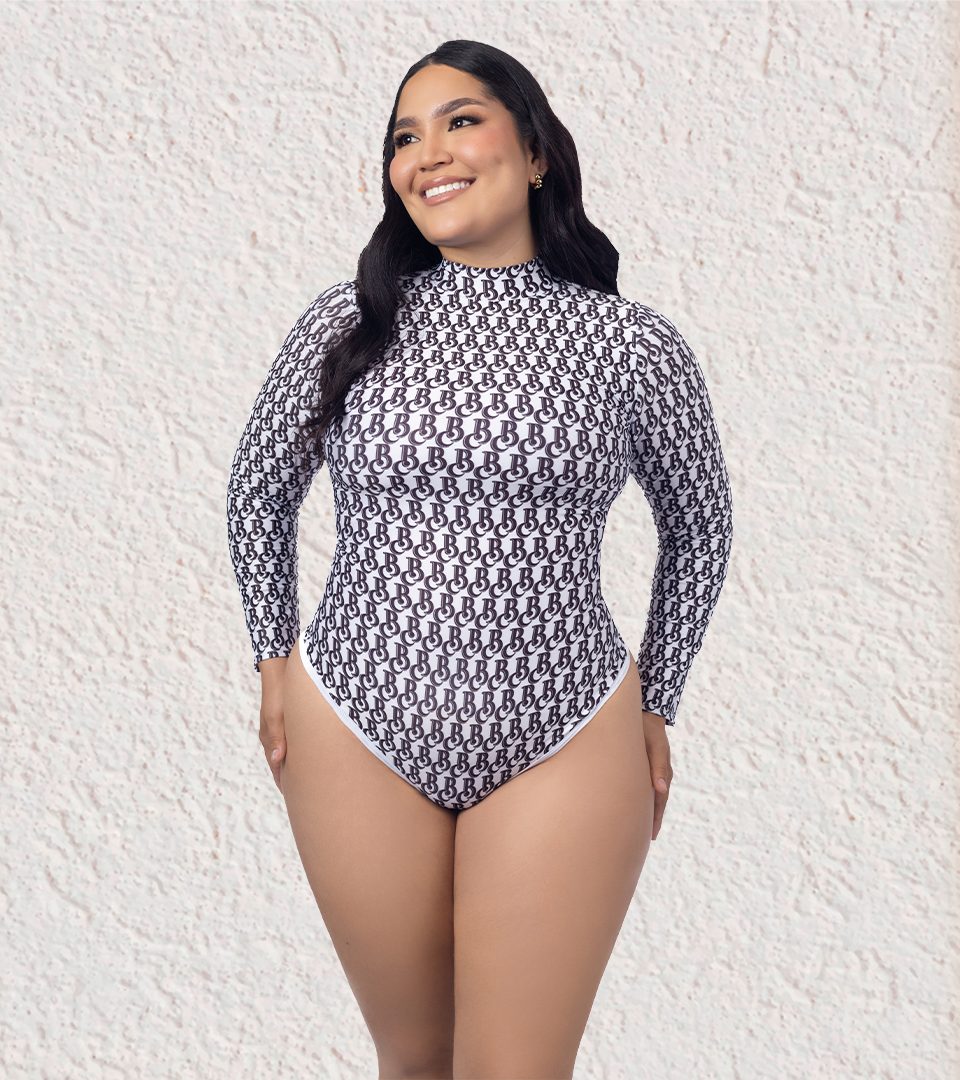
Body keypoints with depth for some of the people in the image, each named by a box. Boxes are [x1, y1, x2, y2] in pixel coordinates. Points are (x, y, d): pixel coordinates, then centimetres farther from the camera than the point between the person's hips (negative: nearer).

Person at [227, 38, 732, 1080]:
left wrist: (656, 706, 12)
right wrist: (274, 659, 11)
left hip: (564, 749, -1)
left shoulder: (636, 347, -4)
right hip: (357, 732, 1)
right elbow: (260, 486, 13)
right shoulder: (347, 322, -2)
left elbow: (699, 523, 11)